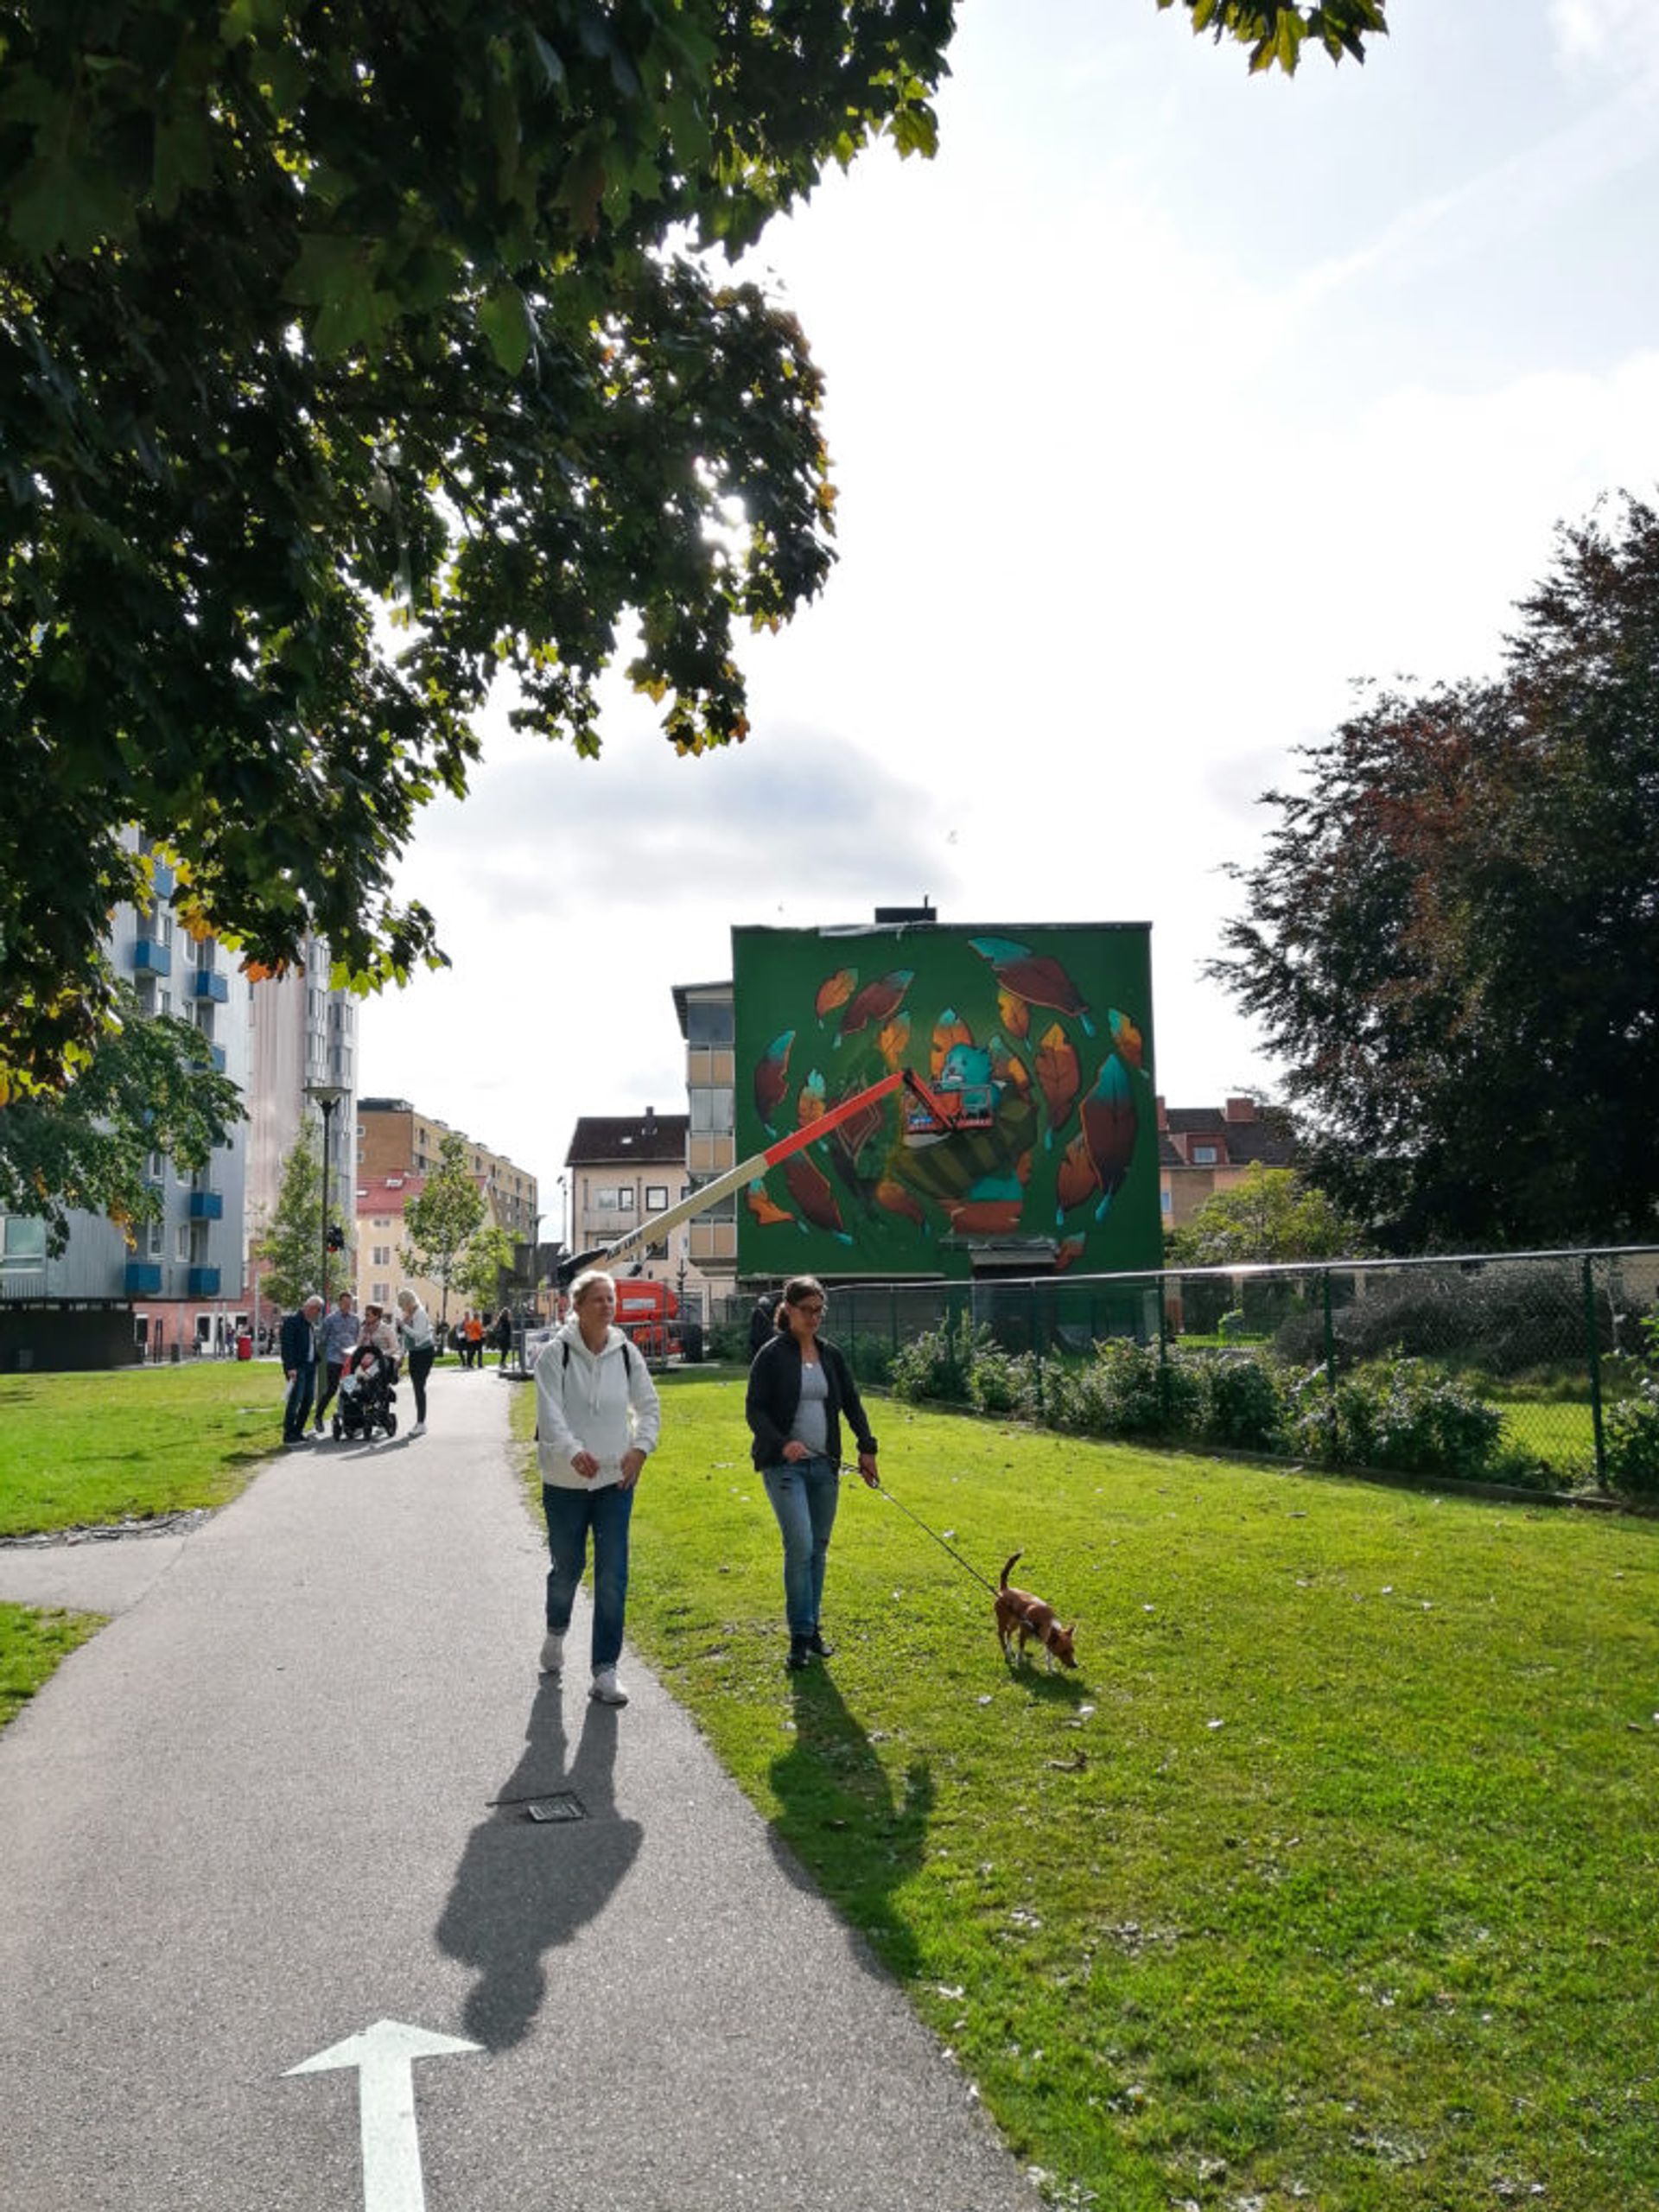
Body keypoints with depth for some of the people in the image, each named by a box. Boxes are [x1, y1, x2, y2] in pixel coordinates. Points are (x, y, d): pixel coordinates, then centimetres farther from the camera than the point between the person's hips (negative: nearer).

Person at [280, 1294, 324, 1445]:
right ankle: (289, 1434, -5)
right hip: (297, 1368, -8)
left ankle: (298, 1432, 15)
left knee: (307, 1401, 7)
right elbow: (287, 1346, -14)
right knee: (295, 1400, -9)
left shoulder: (312, 1325, 19)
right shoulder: (292, 1321, -8)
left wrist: (316, 1362, 12)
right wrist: (290, 1367, -21)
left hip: (310, 1367, 8)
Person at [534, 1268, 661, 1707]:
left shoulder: (626, 1353, 2)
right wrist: (574, 1452, -34)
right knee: (567, 1567, 13)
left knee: (613, 1576, -3)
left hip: (616, 1480, 2)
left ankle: (605, 1671, 5)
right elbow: (550, 1411, -18)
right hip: (565, 1482, -2)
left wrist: (640, 1448, -8)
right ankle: (556, 1631, 45)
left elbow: (649, 1407, 9)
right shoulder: (556, 1353, -8)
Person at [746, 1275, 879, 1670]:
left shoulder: (832, 1355, 10)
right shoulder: (772, 1355, -5)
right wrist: (782, 1443, -23)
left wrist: (866, 1448, 5)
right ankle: (800, 1635, -3)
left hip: (824, 1464, 5)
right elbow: (755, 1410, -8)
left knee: (818, 1549, 9)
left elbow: (851, 1403, 15)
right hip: (784, 1465, -5)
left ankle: (812, 1628, 23)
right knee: (800, 1546, -14)